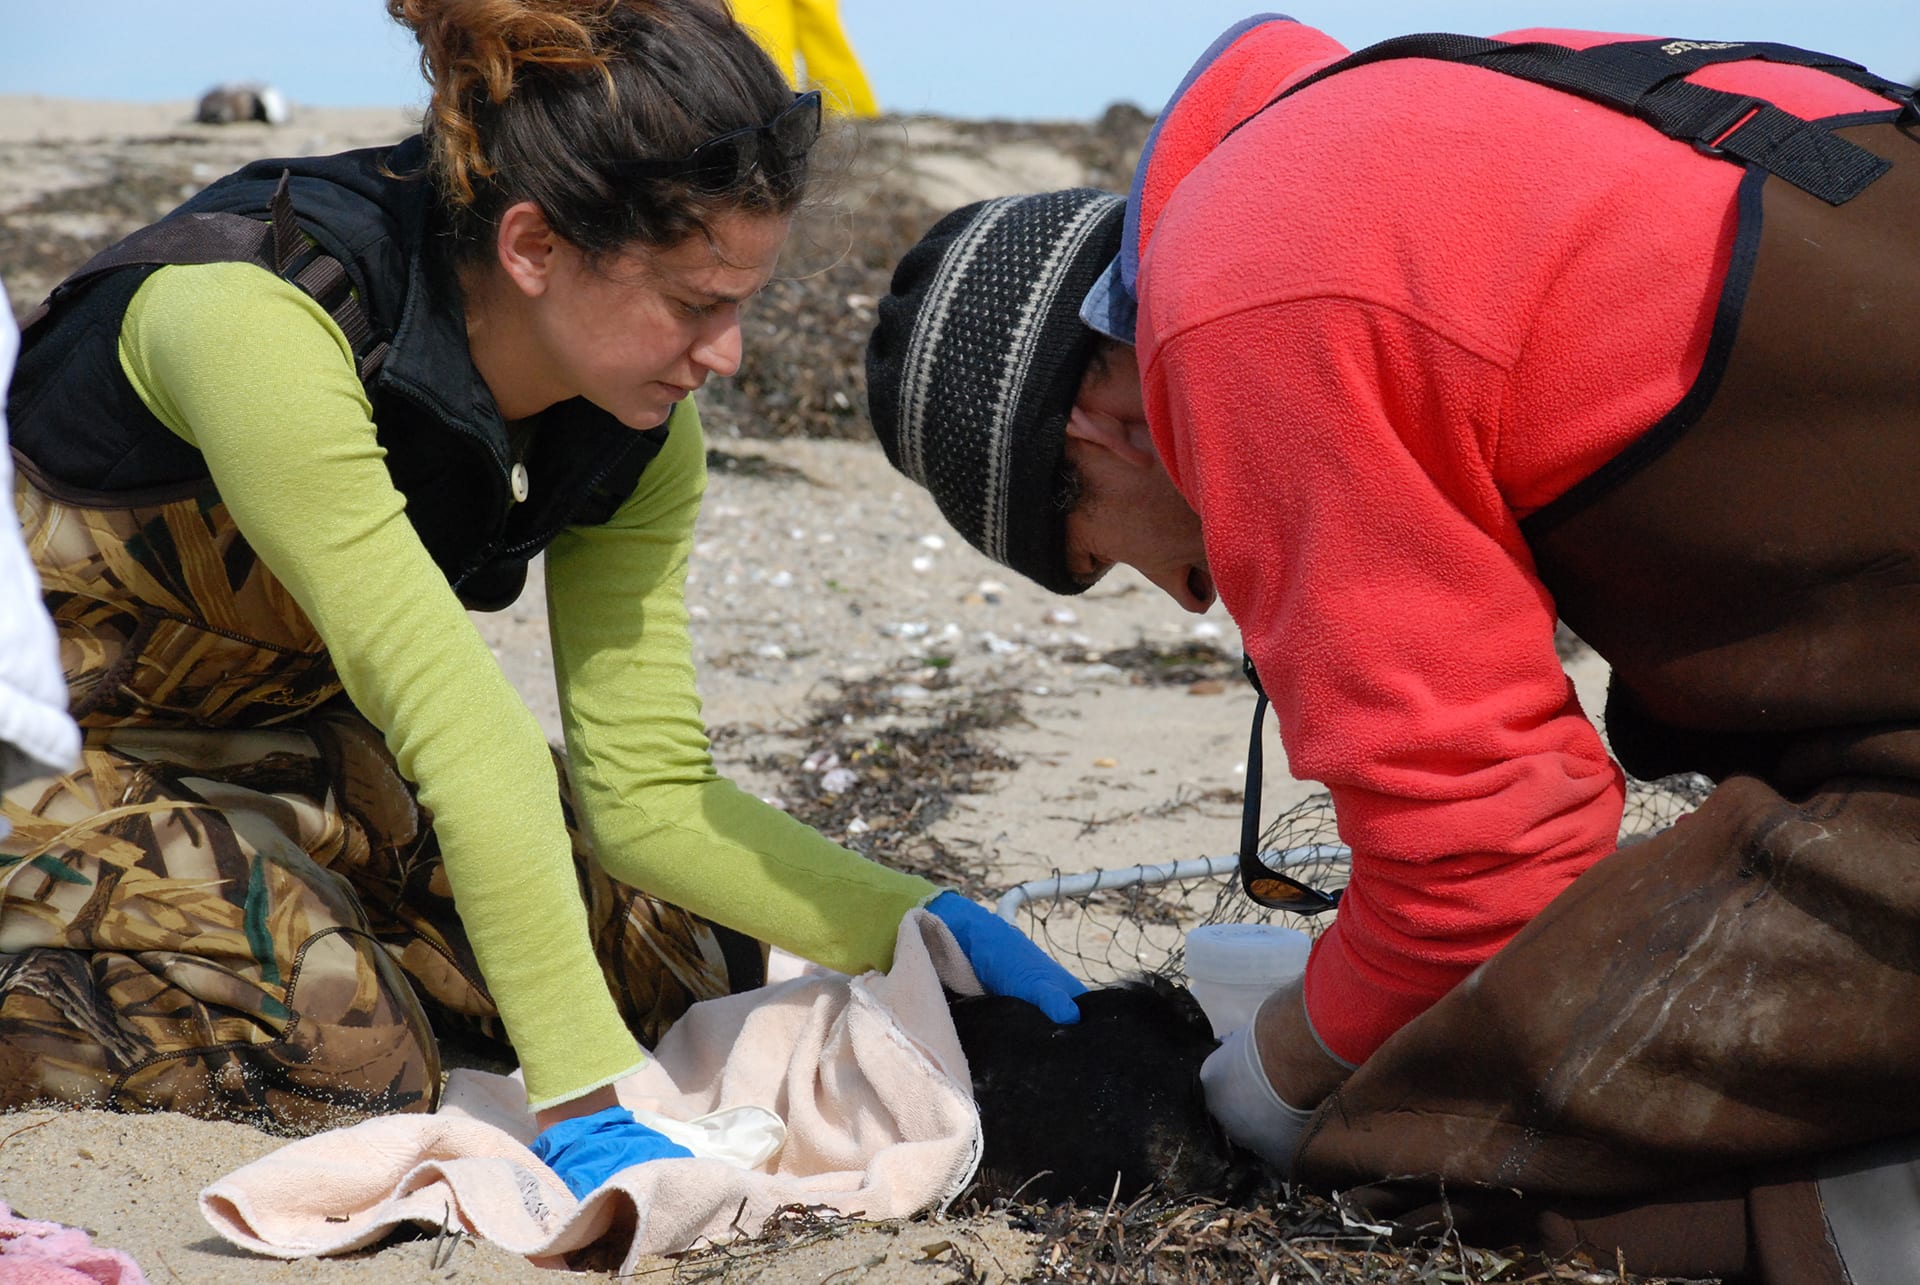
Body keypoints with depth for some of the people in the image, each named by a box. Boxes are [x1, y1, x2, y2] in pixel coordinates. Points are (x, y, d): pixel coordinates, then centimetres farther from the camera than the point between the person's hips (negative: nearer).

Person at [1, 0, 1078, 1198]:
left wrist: (929, 922, -24)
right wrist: (582, 1111, -41)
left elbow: (650, 795, -12)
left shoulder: (641, 432, -15)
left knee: (688, 952, 1)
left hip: (287, 736, 7)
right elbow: (457, 726, -42)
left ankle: (307, 920, 17)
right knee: (342, 1055, -27)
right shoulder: (262, 323, -36)